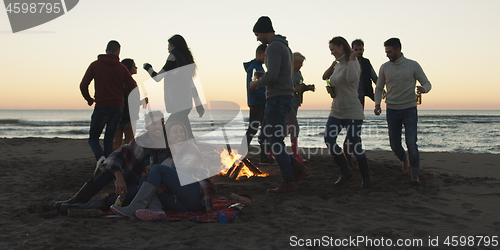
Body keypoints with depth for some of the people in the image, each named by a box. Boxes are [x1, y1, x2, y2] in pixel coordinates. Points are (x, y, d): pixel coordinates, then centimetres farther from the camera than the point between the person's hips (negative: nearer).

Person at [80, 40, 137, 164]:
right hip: (118, 107, 2)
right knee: (109, 139, 12)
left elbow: (83, 85, -2)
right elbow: (133, 86, 2)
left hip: (101, 107, -2)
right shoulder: (122, 68, 4)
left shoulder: (95, 65, 0)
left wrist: (89, 99, 15)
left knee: (93, 137, 10)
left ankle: (100, 157, -17)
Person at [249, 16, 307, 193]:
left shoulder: (274, 46, -13)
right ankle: (296, 168, 11)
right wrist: (261, 82, 19)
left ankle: (288, 182, 0)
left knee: (275, 141, -5)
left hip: (277, 98, -10)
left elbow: (272, 76, -24)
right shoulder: (284, 46, 20)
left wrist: (256, 84, -6)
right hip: (284, 97, 10)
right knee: (265, 135, 14)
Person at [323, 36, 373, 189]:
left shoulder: (353, 63, -10)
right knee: (329, 140, -8)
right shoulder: (338, 65, 14)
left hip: (352, 111, -7)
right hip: (336, 110, 8)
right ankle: (345, 172, 7)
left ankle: (367, 178, 12)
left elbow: (352, 78, -33)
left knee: (354, 144, -6)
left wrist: (351, 59, -23)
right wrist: (330, 88, 8)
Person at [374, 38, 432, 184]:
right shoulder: (384, 68, 3)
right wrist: (377, 104, -3)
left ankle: (415, 175, -1)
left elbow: (427, 83, 2)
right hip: (392, 111, 3)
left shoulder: (413, 66, -3)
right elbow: (379, 88, 13)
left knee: (411, 142, -13)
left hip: (409, 109, -3)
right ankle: (405, 160, 40)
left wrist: (424, 89, -22)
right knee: (394, 144, 7)